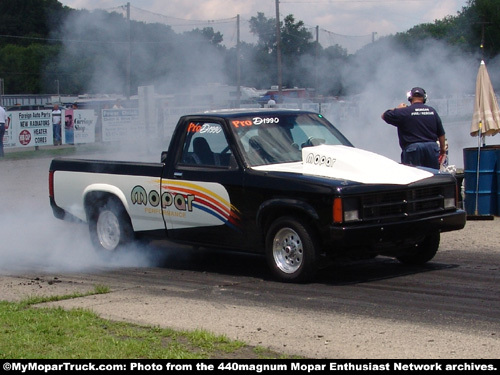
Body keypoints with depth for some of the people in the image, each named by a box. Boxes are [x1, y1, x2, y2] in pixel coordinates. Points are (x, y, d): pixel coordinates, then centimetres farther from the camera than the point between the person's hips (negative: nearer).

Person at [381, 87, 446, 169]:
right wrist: (443, 149, 24)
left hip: (412, 148, -4)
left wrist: (397, 108, 23)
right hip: (432, 147, 4)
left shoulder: (404, 112, -4)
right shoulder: (432, 111, 9)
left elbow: (384, 116, 7)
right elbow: (441, 133, 12)